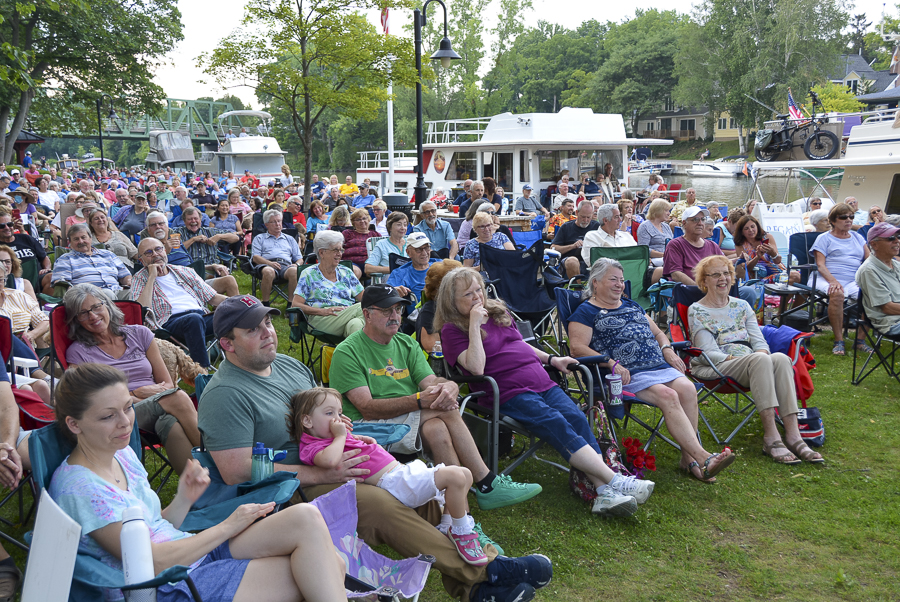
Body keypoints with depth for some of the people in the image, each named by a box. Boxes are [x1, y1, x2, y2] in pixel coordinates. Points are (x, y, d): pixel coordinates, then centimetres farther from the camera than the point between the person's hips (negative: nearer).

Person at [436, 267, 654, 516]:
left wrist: (552, 359, 19)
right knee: (557, 425, -26)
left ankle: (604, 492, -29)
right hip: (509, 393, -6)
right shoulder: (451, 330, -1)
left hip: (541, 381, 6)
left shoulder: (497, 310, 20)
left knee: (577, 418, -19)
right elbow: (476, 367, -16)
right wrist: (474, 324, -15)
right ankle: (615, 481, -28)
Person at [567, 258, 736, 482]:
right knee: (668, 396, -29)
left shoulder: (632, 306, 28)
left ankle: (688, 458, -20)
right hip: (627, 374, -6)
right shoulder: (586, 312, 6)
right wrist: (612, 364, -18)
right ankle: (702, 457, -30)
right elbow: (577, 348, -7)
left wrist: (667, 349, 9)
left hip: (660, 364, 6)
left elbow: (657, 333, 33)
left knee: (687, 389, -23)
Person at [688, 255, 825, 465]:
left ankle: (793, 434, -37)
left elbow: (759, 341, 12)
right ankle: (771, 437, -40)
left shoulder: (741, 306, 21)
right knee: (759, 359, -34)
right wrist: (734, 358, -19)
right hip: (714, 369, -5)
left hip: (750, 365, 5)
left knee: (781, 358, -29)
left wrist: (763, 353, -11)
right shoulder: (696, 311, 5)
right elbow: (708, 353, -5)